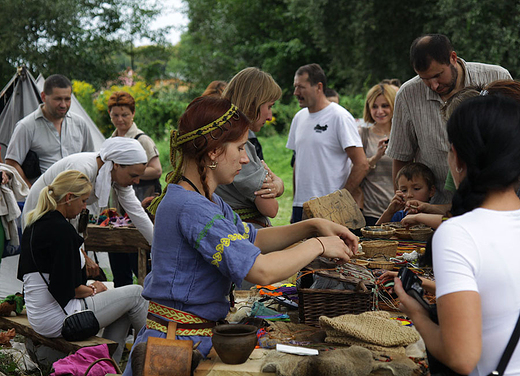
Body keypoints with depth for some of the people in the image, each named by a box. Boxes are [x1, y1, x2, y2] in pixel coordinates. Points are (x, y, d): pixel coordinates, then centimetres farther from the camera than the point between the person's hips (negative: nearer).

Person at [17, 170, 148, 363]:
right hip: (57, 321, -10)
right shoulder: (60, 229, -21)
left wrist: (87, 286, 10)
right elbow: (66, 287, -22)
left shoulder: (34, 224, 10)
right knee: (136, 294, 0)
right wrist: (92, 290, -2)